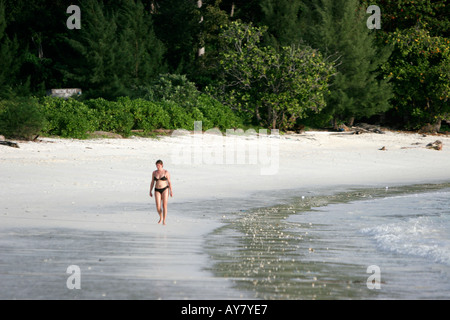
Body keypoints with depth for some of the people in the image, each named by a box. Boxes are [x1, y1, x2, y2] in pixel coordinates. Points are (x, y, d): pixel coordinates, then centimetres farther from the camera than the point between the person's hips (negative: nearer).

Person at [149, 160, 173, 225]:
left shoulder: (166, 172, -6)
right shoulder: (154, 172, 4)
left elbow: (169, 182, -4)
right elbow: (152, 182, 9)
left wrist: (171, 192, -7)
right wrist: (150, 191, 6)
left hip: (165, 189, -3)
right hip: (157, 190, 3)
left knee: (164, 205, -11)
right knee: (158, 207, -5)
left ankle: (164, 221, -4)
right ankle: (161, 218, 24)